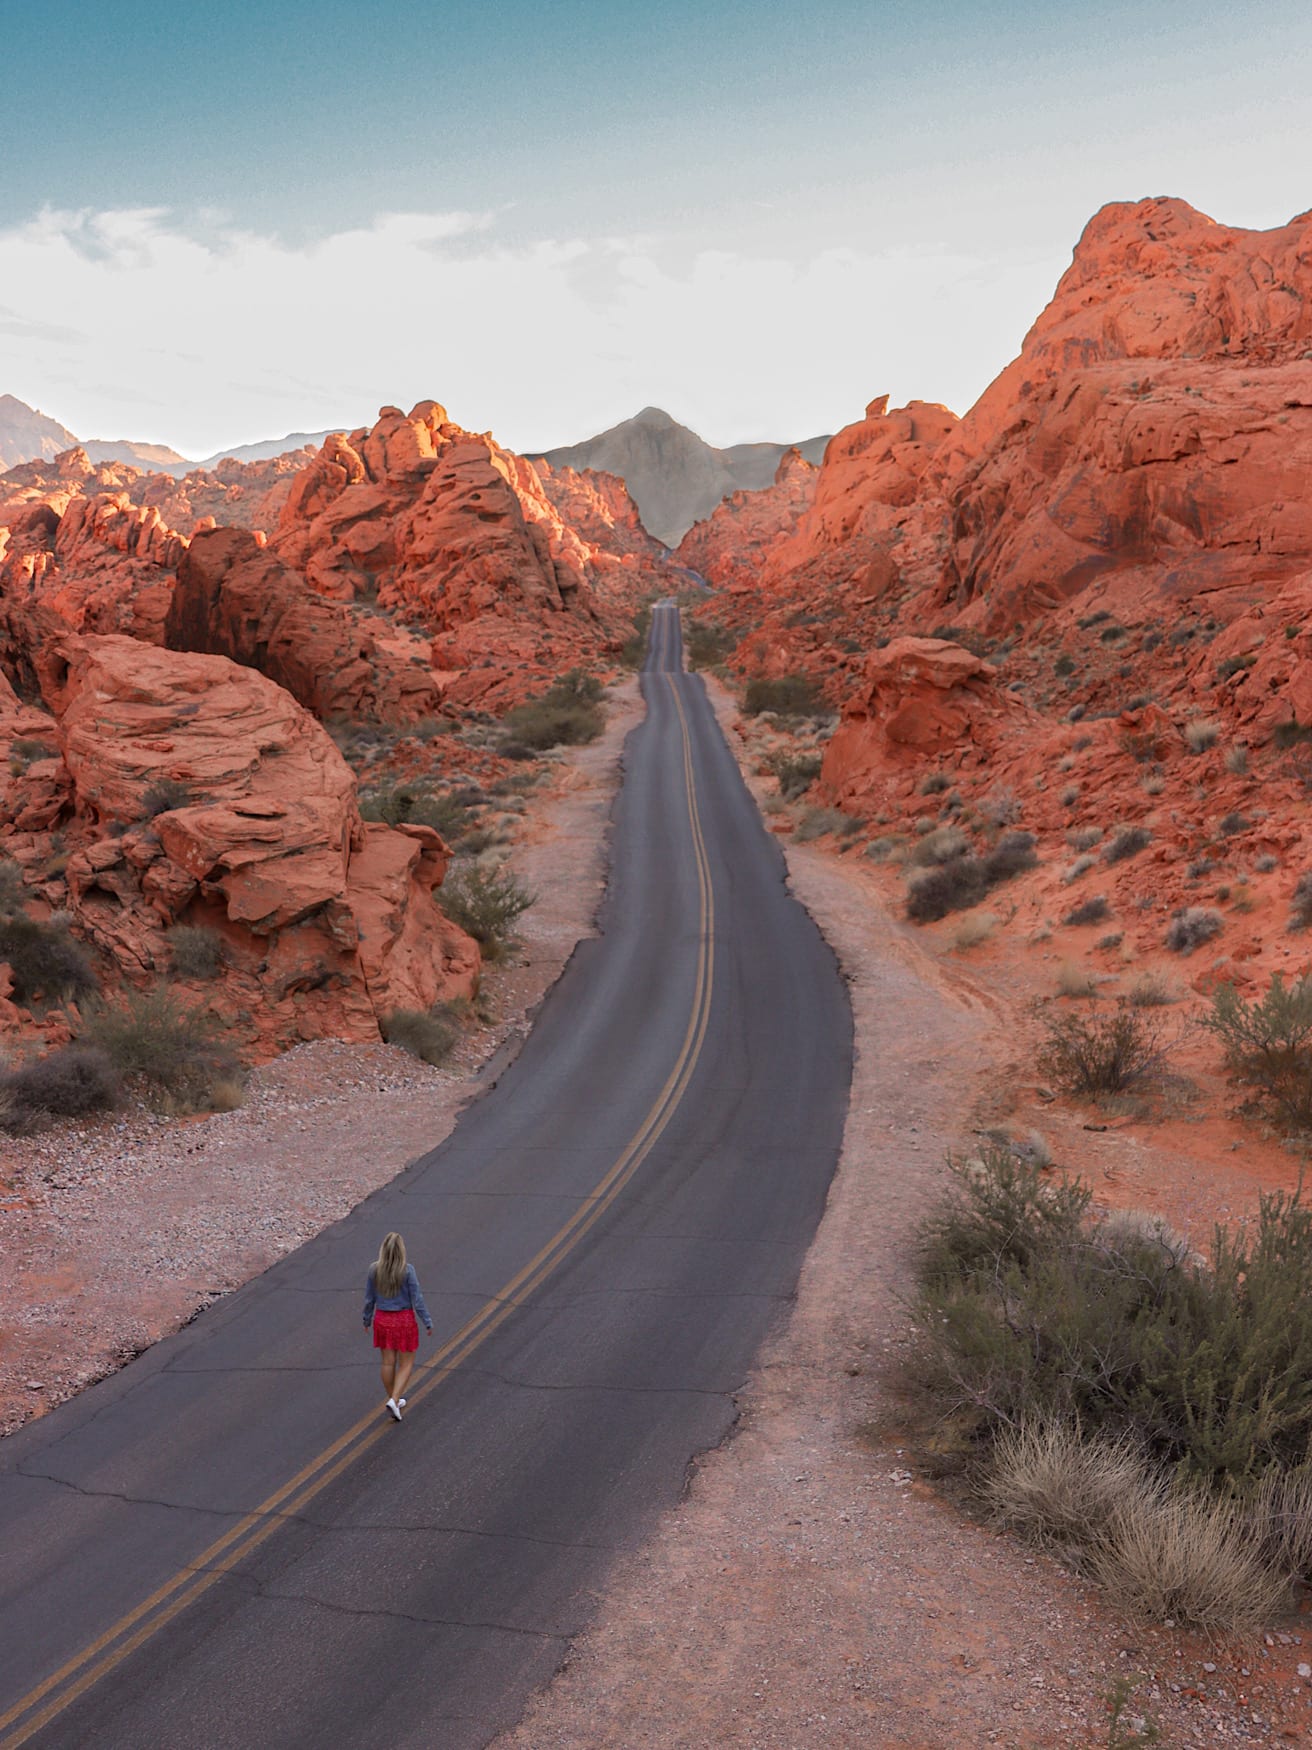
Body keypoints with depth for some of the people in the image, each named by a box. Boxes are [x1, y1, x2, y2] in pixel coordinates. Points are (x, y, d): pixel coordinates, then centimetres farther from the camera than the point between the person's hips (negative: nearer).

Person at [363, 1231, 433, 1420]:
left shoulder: (374, 1270, -7)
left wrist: (367, 1320, 18)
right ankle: (394, 1399, -5)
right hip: (404, 1320, -4)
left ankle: (394, 1399, 29)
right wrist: (428, 1322, -2)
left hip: (382, 1320, 4)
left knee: (388, 1362, 16)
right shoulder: (407, 1270, -17)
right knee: (406, 1364, 9)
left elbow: (369, 1299, 2)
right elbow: (417, 1299, -13)